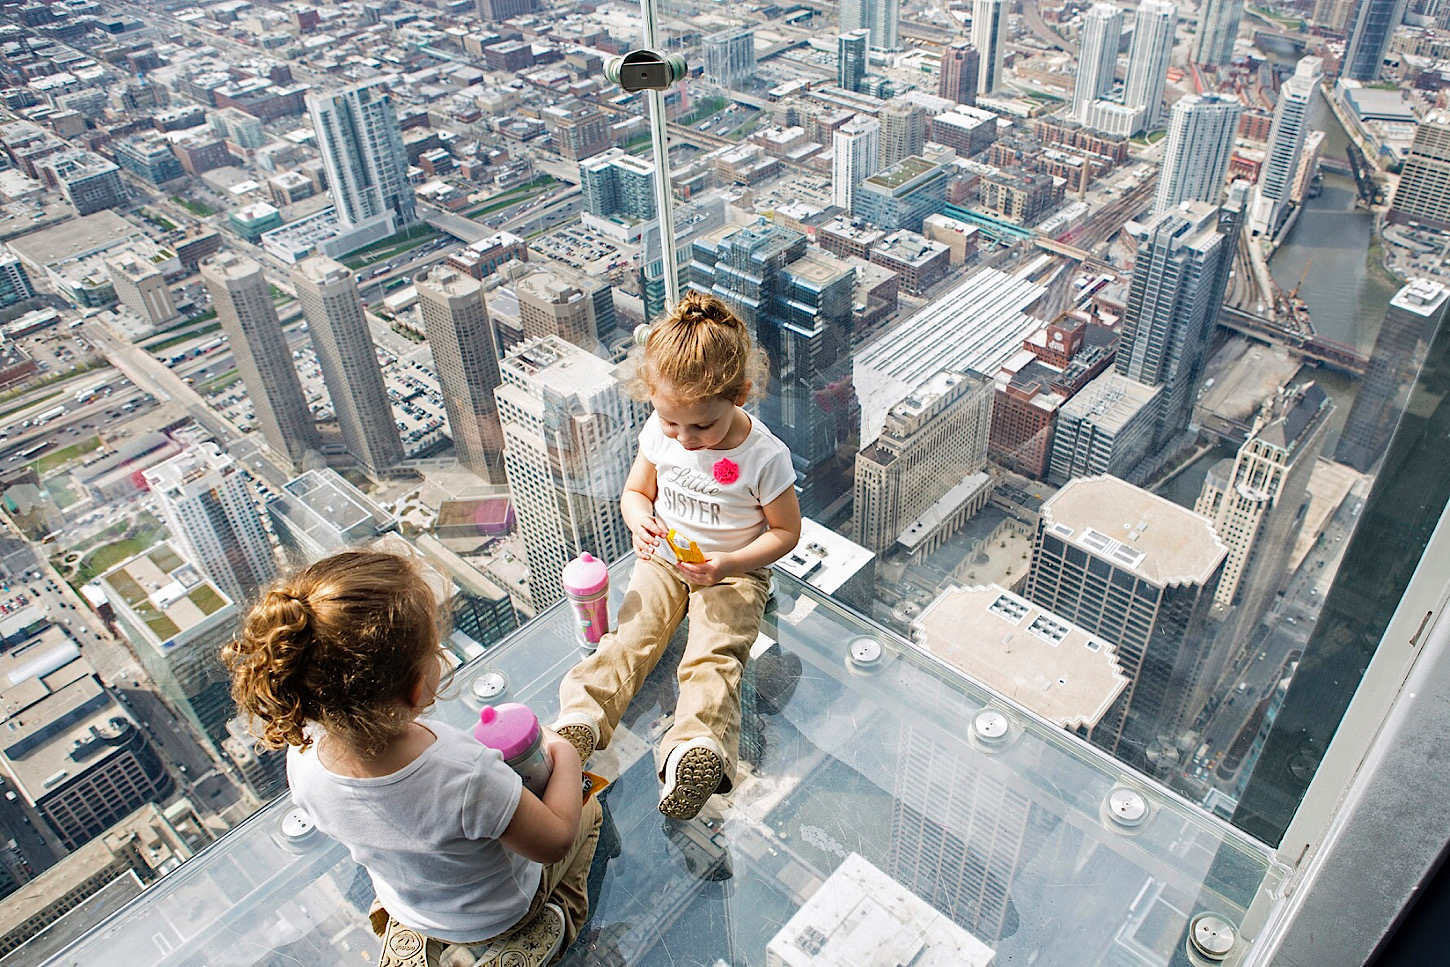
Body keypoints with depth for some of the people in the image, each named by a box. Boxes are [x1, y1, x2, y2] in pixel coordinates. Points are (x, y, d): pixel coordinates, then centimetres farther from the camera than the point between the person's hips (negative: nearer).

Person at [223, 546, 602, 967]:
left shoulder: (303, 758, -32)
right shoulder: (468, 779, -49)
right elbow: (554, 843, -28)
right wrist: (563, 753, -12)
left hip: (408, 906, 5)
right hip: (498, 911, -4)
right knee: (587, 810, 21)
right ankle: (544, 929, 20)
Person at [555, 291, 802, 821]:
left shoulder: (765, 456, -20)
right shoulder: (659, 433, -9)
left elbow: (786, 530, -10)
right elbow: (636, 490, 7)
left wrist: (728, 564, -24)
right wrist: (640, 520, -17)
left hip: (734, 572, -4)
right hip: (665, 559, 4)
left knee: (715, 656, -24)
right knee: (630, 634, -16)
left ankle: (693, 749, -44)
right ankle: (580, 720, -30)